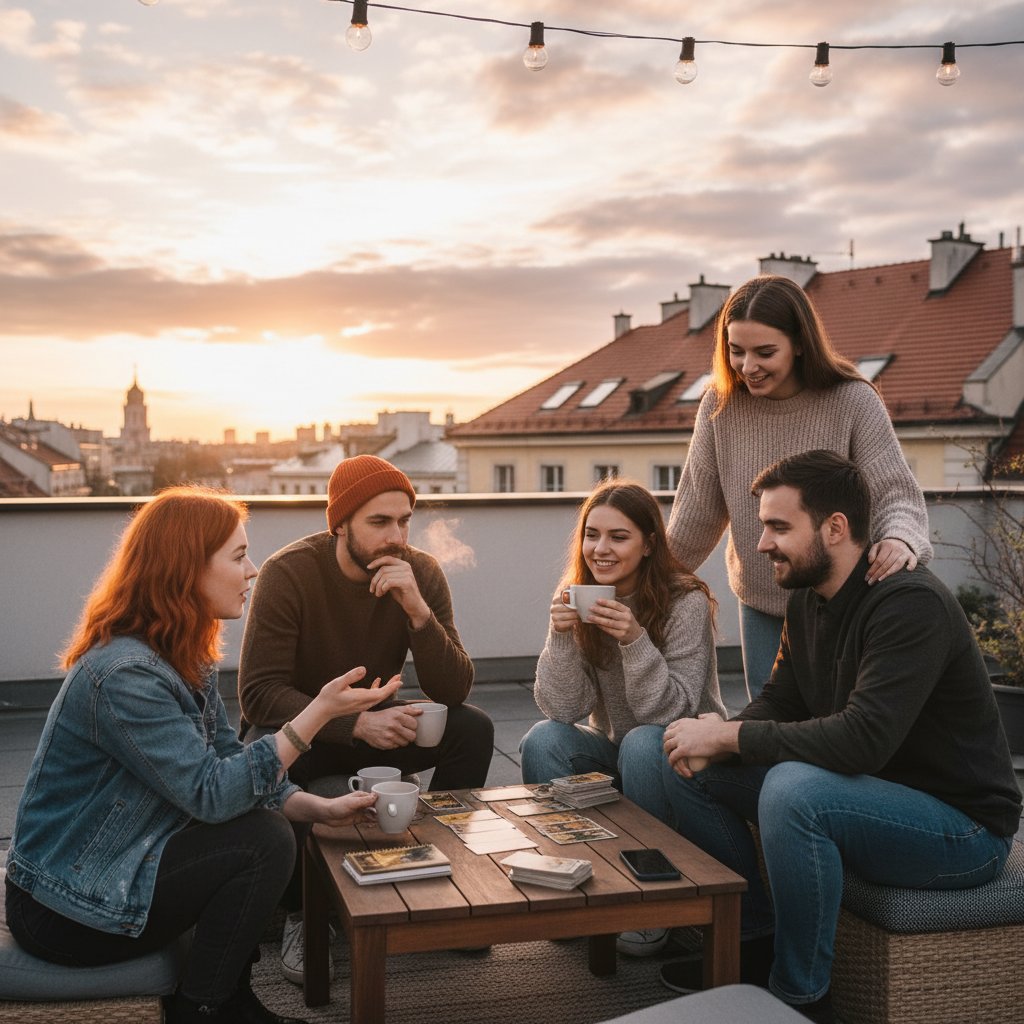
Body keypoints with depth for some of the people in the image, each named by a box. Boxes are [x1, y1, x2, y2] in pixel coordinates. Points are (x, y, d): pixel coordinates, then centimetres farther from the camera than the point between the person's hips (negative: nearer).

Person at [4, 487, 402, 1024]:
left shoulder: (185, 658, 5)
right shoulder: (122, 675, -26)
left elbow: (229, 763, 5)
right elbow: (210, 793, -28)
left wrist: (321, 808, -8)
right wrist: (319, 712, -29)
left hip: (118, 866, 10)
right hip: (68, 912, -9)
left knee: (269, 821, 3)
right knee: (264, 842, -17)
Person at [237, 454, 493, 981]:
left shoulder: (421, 573, -12)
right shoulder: (288, 572, -22)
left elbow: (454, 692, -16)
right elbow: (258, 694, -26)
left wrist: (418, 611, -32)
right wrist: (355, 723, -39)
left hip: (375, 722, 4)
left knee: (474, 729, -20)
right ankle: (299, 912, -12)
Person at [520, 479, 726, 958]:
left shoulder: (686, 602, -17)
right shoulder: (578, 602, -5)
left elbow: (670, 711, -21)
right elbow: (563, 709, -12)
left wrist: (636, 640, -35)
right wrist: (561, 635, -26)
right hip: (614, 751, 4)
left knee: (642, 745, -34)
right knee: (542, 741, -22)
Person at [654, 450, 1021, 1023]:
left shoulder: (910, 604, -24)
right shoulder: (808, 601, 4)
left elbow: (862, 739, -33)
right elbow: (780, 703, 10)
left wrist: (730, 736, -25)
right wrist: (716, 738, -12)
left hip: (963, 826, -9)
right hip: (875, 797, 9)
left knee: (794, 790, -35)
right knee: (688, 770, 1)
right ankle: (758, 943, 10)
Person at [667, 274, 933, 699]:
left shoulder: (853, 402, -17)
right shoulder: (720, 405, -10)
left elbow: (895, 490, -17)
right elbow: (698, 509, -1)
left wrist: (901, 540, -39)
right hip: (760, 604, 3)